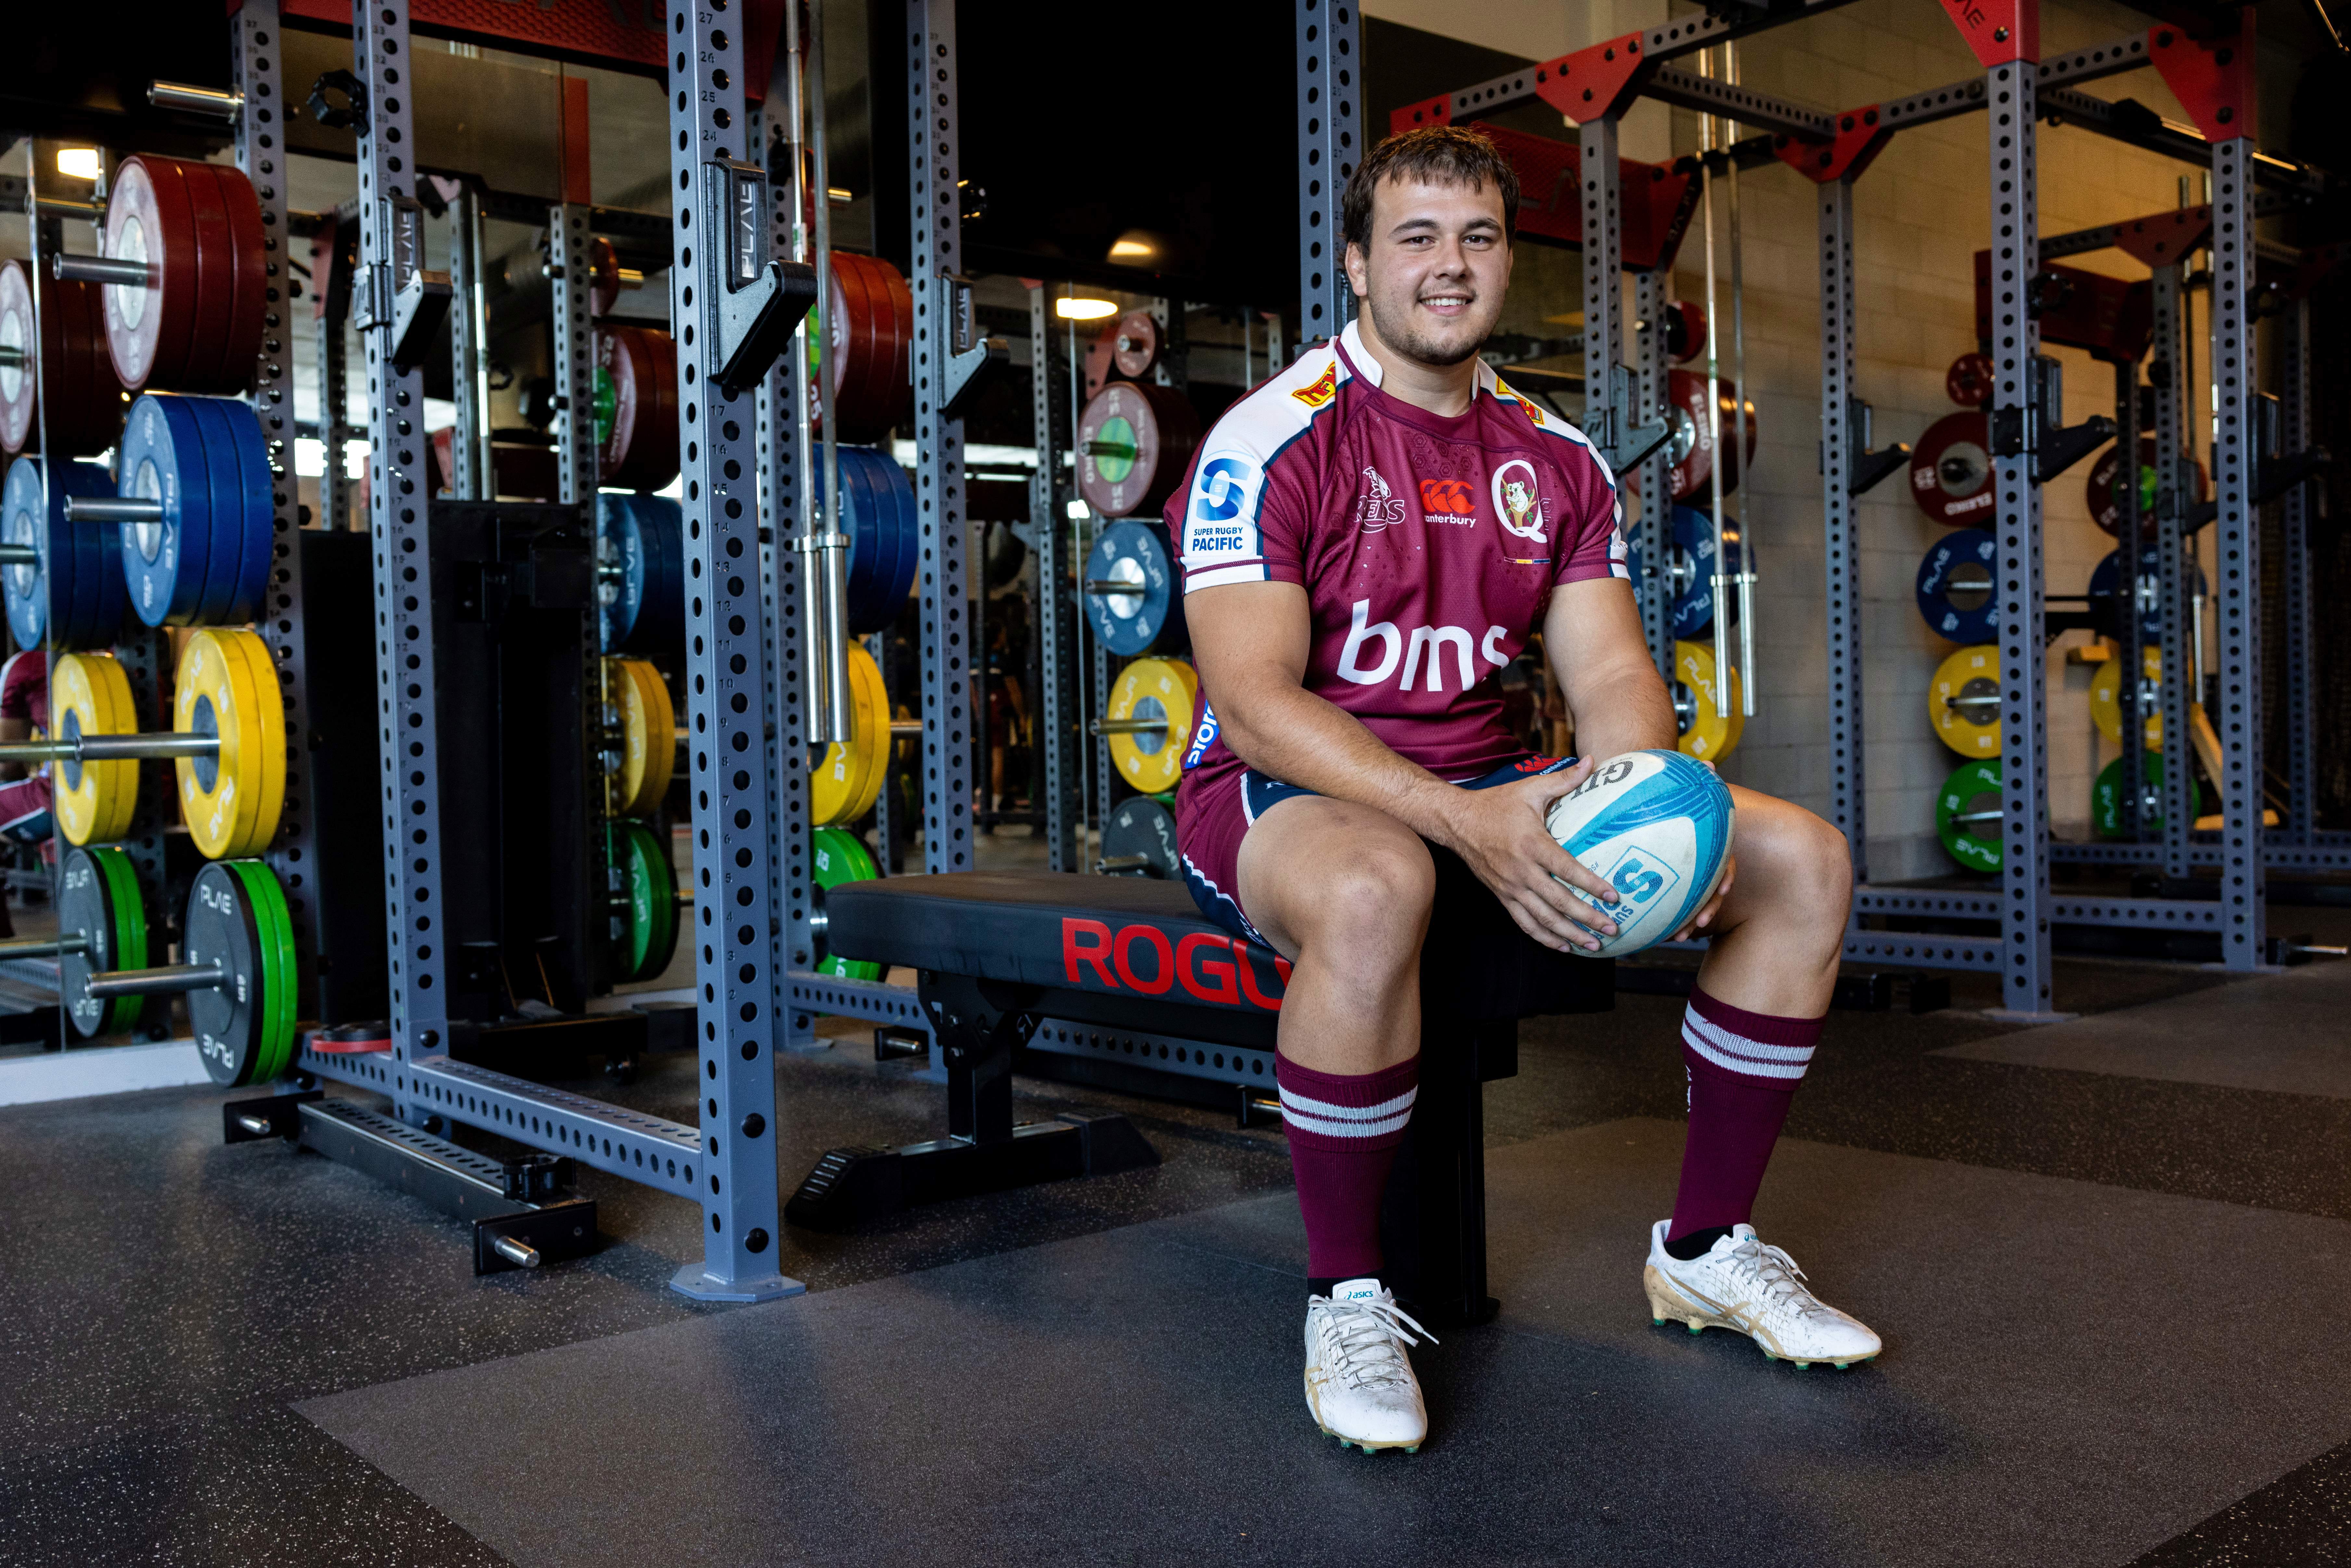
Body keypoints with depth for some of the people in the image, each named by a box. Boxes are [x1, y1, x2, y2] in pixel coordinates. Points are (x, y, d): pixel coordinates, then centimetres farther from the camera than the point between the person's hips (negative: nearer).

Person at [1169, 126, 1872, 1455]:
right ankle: (1347, 1299, -20)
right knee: (1375, 889, -43)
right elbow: (1250, 694, -21)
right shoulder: (1274, 441, -11)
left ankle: (1707, 1249, 7)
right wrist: (1461, 822, -34)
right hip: (1281, 794, -6)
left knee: (1803, 860, -6)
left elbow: (1611, 673, 3)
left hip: (1485, 787, 7)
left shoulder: (1556, 460, 9)